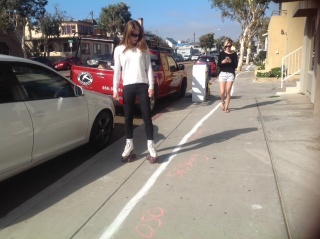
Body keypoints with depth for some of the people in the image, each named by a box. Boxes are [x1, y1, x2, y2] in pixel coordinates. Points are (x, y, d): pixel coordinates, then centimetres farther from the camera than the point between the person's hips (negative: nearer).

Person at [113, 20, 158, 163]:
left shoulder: (144, 48, 7)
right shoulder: (119, 49, 6)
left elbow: (148, 67, 5)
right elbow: (117, 70, 5)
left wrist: (151, 85, -2)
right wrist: (115, 89, 1)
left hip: (142, 85, 0)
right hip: (128, 87, 1)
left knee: (147, 116, 0)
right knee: (128, 117, 7)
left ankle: (151, 147, 6)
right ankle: (129, 145, 19)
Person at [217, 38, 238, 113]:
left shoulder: (234, 54, 4)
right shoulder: (221, 53, 6)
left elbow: (235, 65, 0)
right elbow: (218, 64, 3)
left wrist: (230, 62, -17)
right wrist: (222, 62, -16)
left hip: (231, 74, 0)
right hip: (222, 73, 0)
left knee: (228, 92, -2)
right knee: (222, 92, -7)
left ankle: (226, 107, 10)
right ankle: (222, 102, 26)